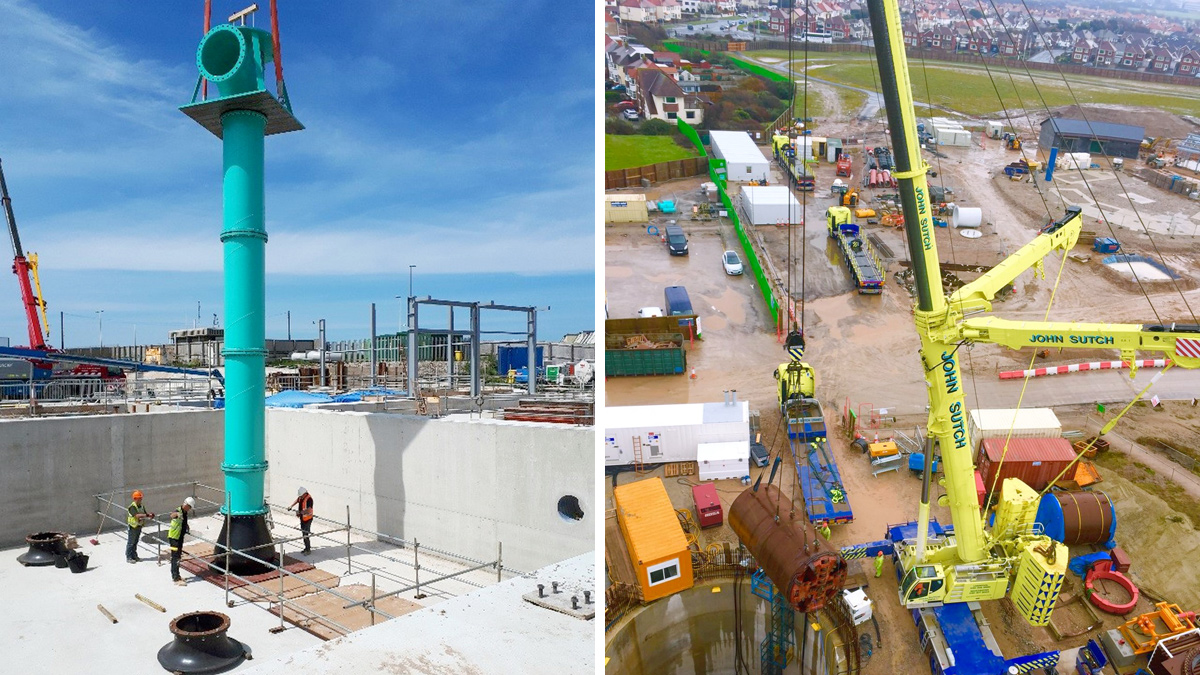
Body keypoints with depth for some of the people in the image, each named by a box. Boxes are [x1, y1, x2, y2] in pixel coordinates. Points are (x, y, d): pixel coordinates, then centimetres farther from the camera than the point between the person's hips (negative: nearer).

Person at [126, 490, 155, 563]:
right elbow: (137, 515, -31)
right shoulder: (132, 507, -18)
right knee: (131, 543, -1)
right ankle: (128, 558, 6)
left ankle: (134, 555, 26)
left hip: (139, 526, 7)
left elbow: (145, 515, 10)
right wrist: (146, 515, -37)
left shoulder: (142, 506, 7)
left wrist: (150, 516, -11)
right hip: (133, 526, -7)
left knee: (136, 542, 16)